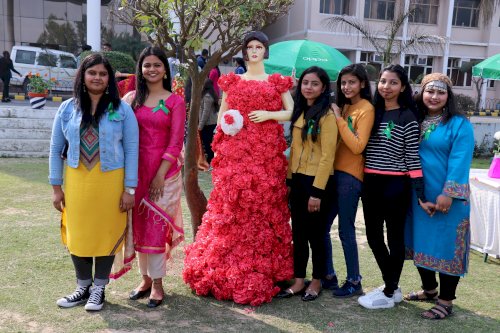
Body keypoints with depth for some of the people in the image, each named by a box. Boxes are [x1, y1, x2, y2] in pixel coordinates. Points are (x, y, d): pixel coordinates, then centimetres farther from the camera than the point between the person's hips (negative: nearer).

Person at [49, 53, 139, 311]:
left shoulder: (121, 109, -3)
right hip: (76, 181, 2)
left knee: (106, 233, 7)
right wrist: (56, 187, 4)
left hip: (110, 181, -2)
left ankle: (98, 288, 23)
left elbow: (131, 150, -4)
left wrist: (129, 189, -8)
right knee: (77, 234, 10)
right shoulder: (67, 108, 3)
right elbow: (56, 149, 7)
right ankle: (83, 287, 28)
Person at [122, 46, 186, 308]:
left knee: (157, 223, 1)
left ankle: (157, 282, 12)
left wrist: (160, 174, -12)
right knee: (139, 223, 9)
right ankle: (145, 277, 22)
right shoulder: (131, 98, 7)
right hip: (137, 168, 3)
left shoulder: (175, 102, -1)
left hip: (165, 170, -3)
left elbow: (175, 142, -6)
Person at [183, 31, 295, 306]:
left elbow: (291, 113, 7)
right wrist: (226, 122, -5)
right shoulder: (232, 81, 14)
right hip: (235, 151, 1)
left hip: (266, 152, -1)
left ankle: (259, 274, 9)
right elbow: (221, 114, 17)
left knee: (262, 205, -1)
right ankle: (227, 270, 9)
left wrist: (268, 115, -8)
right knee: (232, 205, -2)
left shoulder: (277, 82, 11)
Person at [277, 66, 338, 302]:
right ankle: (298, 281, 23)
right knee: (298, 232, 12)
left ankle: (316, 282, 22)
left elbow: (327, 156, -15)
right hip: (298, 179, 7)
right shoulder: (300, 112, 11)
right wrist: (289, 180, 9)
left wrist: (317, 191, -18)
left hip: (317, 181, -7)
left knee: (315, 233, 6)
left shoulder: (326, 116, -11)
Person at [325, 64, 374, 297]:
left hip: (350, 175, -8)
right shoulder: (343, 107, 14)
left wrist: (339, 119, -15)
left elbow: (357, 146, -17)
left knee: (346, 230, -1)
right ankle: (328, 275, 25)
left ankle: (354, 282, 14)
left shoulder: (366, 109, -8)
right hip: (334, 172, 8)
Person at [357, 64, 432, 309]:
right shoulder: (373, 111, 9)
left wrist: (420, 193, -12)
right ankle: (392, 286, 29)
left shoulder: (407, 117, -7)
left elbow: (412, 158, -10)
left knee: (394, 238, 6)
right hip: (371, 182, 6)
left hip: (395, 184, -6)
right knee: (373, 237, 12)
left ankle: (389, 293, 18)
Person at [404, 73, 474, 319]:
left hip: (447, 198, -6)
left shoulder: (459, 124, -9)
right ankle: (429, 289, 34)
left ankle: (445, 301, 13)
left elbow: (459, 162, -16)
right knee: (421, 243, 15)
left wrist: (448, 193, -23)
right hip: (418, 196, 6)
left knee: (446, 246, 1)